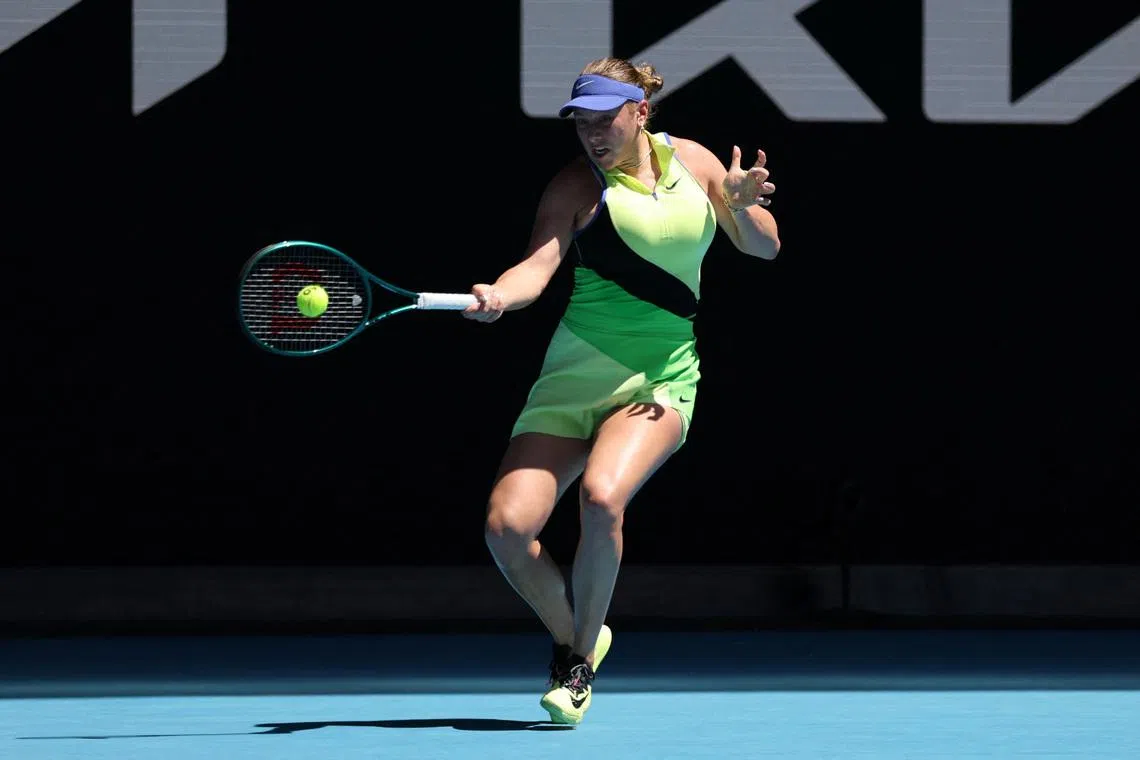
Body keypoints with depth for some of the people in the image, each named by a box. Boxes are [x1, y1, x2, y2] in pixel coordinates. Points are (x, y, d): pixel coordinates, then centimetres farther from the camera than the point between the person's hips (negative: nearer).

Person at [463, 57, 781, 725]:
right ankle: (573, 637, 16)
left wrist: (742, 206, -8)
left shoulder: (693, 161, 6)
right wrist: (499, 296, -40)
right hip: (578, 372, 0)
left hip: (662, 381, 0)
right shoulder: (576, 185, -3)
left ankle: (582, 662, -9)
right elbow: (539, 264, -17)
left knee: (603, 496, -29)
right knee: (507, 527, -14)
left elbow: (766, 247, 15)